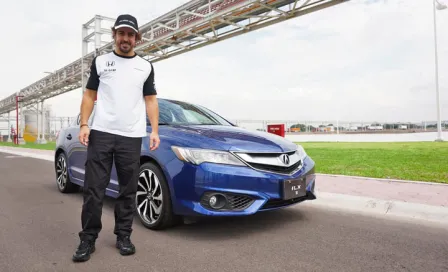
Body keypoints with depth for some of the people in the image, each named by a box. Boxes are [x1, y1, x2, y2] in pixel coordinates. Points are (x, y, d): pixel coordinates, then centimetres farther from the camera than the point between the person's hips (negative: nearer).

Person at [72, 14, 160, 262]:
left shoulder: (145, 67, 12)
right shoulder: (100, 62, 11)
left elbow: (150, 101, 11)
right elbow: (89, 96, 10)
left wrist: (154, 131, 0)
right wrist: (84, 124, -3)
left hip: (131, 137, 1)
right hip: (101, 133, 0)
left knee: (128, 191, 5)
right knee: (93, 189, -1)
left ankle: (123, 236, 18)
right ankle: (88, 239, 12)